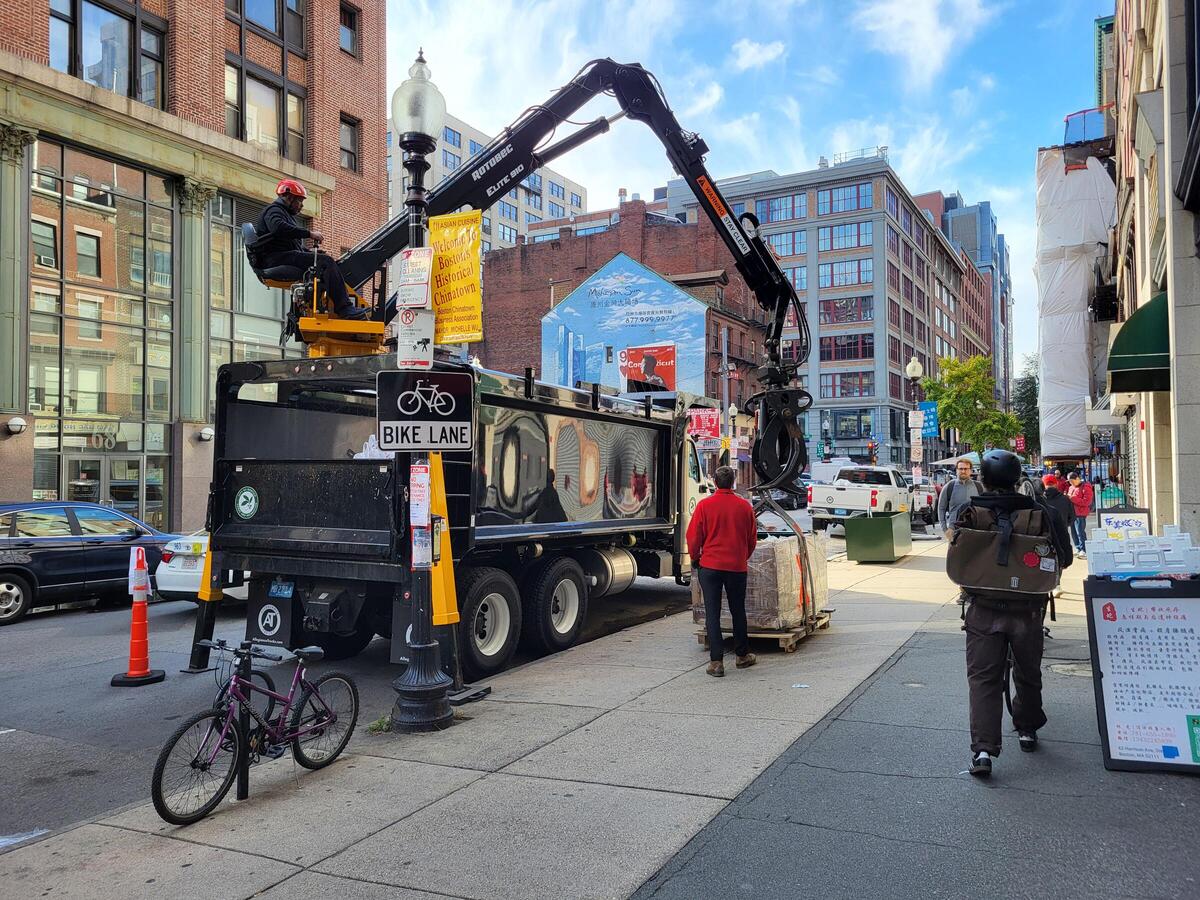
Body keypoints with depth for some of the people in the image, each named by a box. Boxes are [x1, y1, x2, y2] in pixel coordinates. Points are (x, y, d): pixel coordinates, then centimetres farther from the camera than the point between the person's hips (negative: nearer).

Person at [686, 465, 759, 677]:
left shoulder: (704, 505, -8)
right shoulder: (745, 507, -1)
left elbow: (693, 537, -3)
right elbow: (752, 539, 9)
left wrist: (695, 559, 13)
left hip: (710, 566, -2)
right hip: (737, 567, 2)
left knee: (712, 614, 2)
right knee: (738, 612, 16)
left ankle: (716, 661, 0)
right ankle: (743, 655, 28)